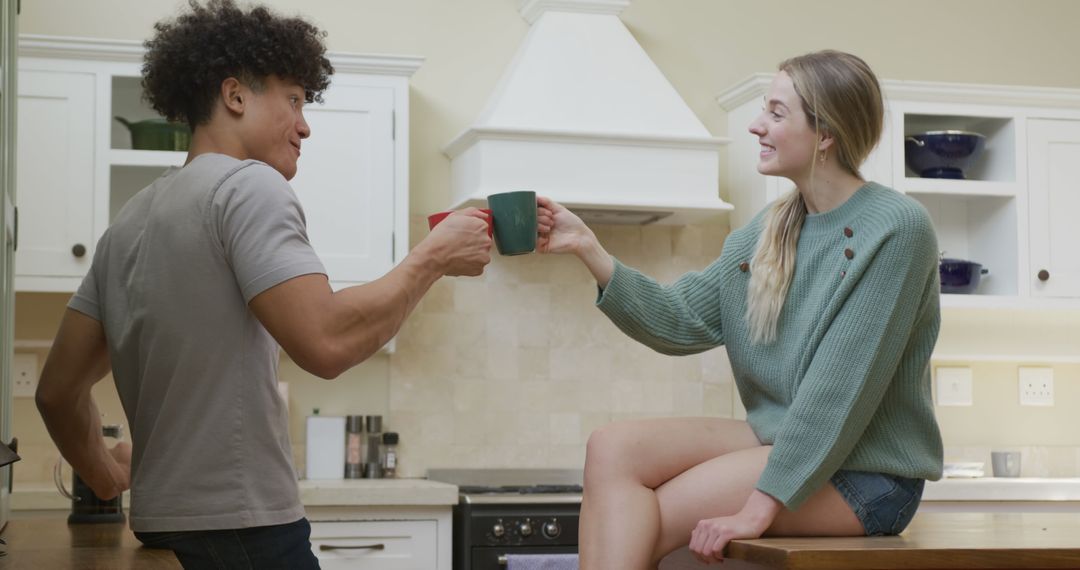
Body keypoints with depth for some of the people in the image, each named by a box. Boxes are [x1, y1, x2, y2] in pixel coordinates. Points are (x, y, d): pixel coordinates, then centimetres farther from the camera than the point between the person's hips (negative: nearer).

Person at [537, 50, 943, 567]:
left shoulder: (896, 229, -15)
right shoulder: (770, 231, 9)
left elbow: (842, 387, -20)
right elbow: (681, 320, 3)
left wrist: (763, 504, -23)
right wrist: (589, 249, -8)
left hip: (867, 474, -7)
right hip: (779, 441, 7)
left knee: (642, 524, -18)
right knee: (613, 448, -13)